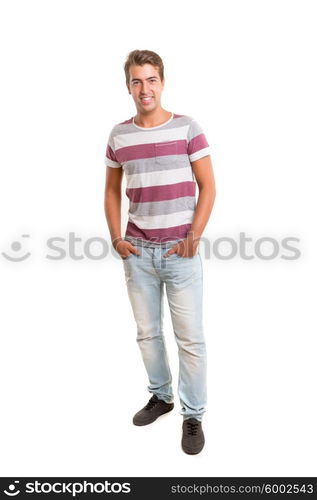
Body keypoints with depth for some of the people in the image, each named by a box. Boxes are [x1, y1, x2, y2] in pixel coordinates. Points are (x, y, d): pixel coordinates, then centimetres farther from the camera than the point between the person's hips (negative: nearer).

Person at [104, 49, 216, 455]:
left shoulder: (187, 127, -3)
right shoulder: (119, 135, 6)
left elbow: (208, 187, -3)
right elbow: (112, 190, 14)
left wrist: (193, 237, -10)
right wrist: (116, 239, 4)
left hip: (179, 251, -3)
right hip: (137, 251, 4)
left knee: (190, 337, 3)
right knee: (147, 332, 14)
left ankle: (193, 415, 19)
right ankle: (160, 395, 35)